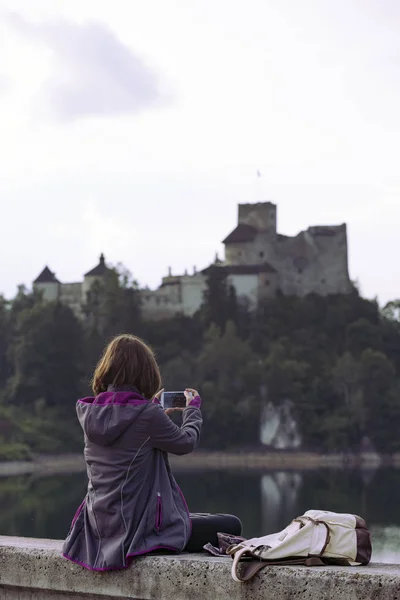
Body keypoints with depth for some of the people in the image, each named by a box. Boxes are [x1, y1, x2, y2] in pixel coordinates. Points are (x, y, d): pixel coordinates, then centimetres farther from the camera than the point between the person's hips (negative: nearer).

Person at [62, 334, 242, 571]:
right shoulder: (147, 414, -19)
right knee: (231, 526, 7)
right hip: (141, 529, -8)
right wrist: (194, 408, 17)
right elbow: (186, 442, -1)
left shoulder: (91, 413, 1)